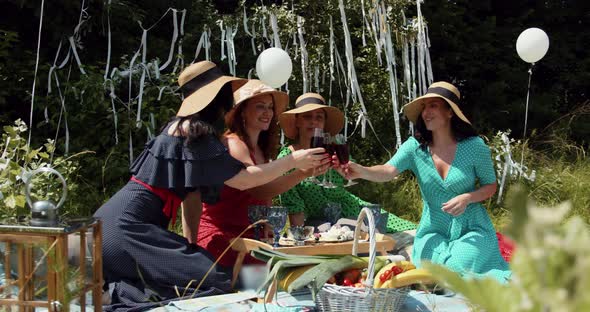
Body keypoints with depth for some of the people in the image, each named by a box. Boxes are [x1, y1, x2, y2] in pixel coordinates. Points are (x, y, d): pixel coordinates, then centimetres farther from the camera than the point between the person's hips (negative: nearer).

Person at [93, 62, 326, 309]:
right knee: (211, 282, -19)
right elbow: (244, 180, -14)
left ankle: (124, 293, 2)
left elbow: (190, 189, 15)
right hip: (127, 226, -10)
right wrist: (293, 161, -3)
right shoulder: (194, 136, -13)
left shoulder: (180, 127, 16)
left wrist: (190, 244, 15)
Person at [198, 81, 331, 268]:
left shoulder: (261, 150, 17)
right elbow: (258, 190, -26)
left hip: (247, 237, 8)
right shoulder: (233, 144, -10)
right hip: (219, 237, -8)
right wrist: (302, 173, -37)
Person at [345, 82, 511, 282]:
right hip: (433, 232, 1)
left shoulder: (474, 146, -9)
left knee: (459, 269, -24)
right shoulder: (415, 147, -6)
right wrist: (361, 171, -46)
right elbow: (388, 171, -23)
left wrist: (466, 198, -19)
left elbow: (491, 186, 2)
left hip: (472, 230, -1)